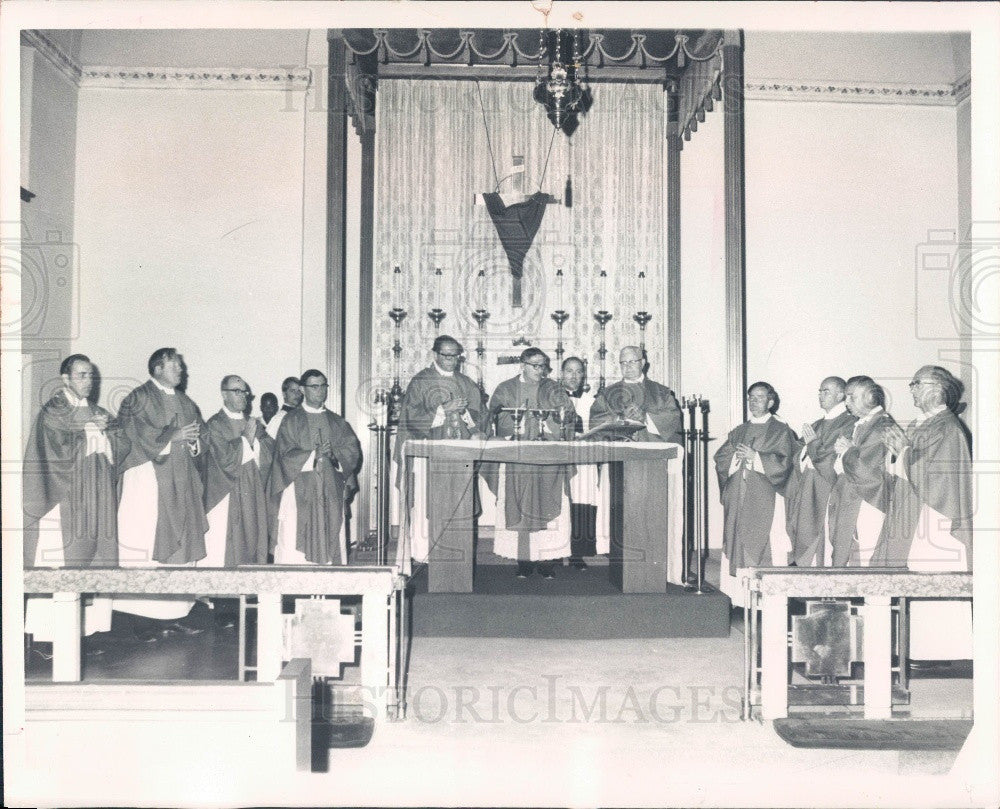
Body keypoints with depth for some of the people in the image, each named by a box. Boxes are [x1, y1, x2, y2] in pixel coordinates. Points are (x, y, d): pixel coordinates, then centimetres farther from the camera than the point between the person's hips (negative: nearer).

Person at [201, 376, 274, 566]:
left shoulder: (254, 424, 16)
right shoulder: (215, 425, -2)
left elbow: (270, 453, 5)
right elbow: (225, 458, -14)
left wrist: (253, 440, -10)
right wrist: (246, 439, -7)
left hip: (253, 497, 5)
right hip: (226, 497, -5)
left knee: (251, 542, 4)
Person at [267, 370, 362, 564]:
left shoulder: (337, 422, 16)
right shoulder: (291, 420, 5)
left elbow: (353, 451, 5)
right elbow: (286, 455, -6)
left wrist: (334, 453, -14)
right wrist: (313, 455, -19)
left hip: (331, 495, 3)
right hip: (299, 494, -3)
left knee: (331, 546, 0)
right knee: (295, 546, -9)